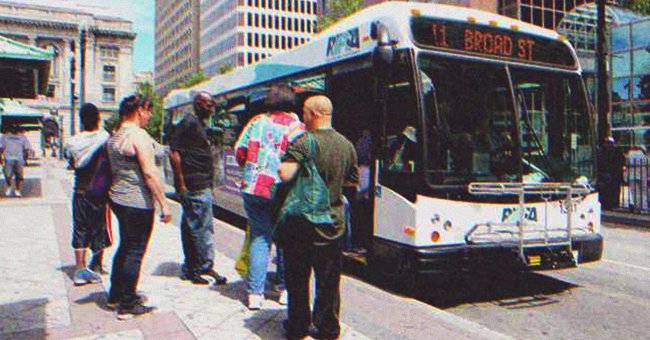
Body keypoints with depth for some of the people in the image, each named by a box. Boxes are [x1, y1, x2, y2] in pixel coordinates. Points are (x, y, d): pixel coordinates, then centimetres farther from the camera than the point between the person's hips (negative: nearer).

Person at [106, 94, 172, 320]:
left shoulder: (114, 136, 11)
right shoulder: (139, 135, -17)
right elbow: (149, 173, -21)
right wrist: (164, 204, -19)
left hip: (118, 198, 9)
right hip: (138, 202, -9)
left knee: (125, 247, 21)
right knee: (135, 252, 0)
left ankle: (115, 295, 32)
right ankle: (127, 305, 8)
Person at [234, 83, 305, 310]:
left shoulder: (257, 121, 6)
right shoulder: (297, 127, -3)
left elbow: (239, 151, 6)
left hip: (253, 188, 2)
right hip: (281, 191, -2)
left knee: (259, 237, 8)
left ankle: (255, 293, 6)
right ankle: (285, 288, 22)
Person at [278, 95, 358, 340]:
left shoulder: (303, 142, -17)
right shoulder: (347, 145, 2)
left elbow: (285, 175, -29)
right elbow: (353, 181, 14)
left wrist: (283, 160, -8)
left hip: (302, 223, -5)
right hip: (333, 223, 5)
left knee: (297, 277, 11)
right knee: (329, 279, 14)